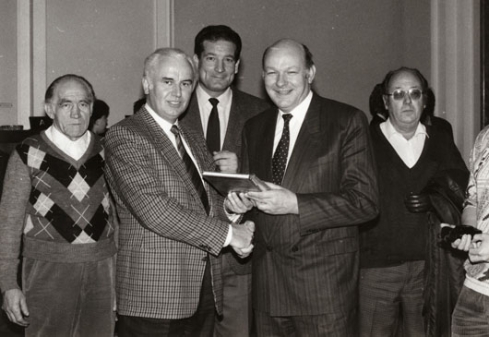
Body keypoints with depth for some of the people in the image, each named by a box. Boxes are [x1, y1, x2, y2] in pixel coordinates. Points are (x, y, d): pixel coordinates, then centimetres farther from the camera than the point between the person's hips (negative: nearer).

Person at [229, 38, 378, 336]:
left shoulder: (347, 121, -5)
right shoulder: (254, 128, 13)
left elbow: (365, 201, -12)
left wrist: (294, 204, -21)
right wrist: (242, 200, -6)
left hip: (325, 281, -4)